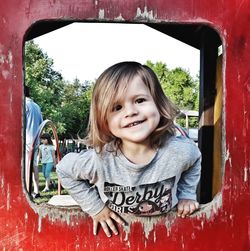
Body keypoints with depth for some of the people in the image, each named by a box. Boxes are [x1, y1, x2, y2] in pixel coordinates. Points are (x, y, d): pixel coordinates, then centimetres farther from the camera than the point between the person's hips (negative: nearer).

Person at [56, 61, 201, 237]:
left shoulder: (181, 150, -26)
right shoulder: (98, 159, -31)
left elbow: (195, 160, -1)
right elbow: (64, 170, -12)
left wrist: (186, 195, -4)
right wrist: (95, 207, -11)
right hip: (116, 229, 0)